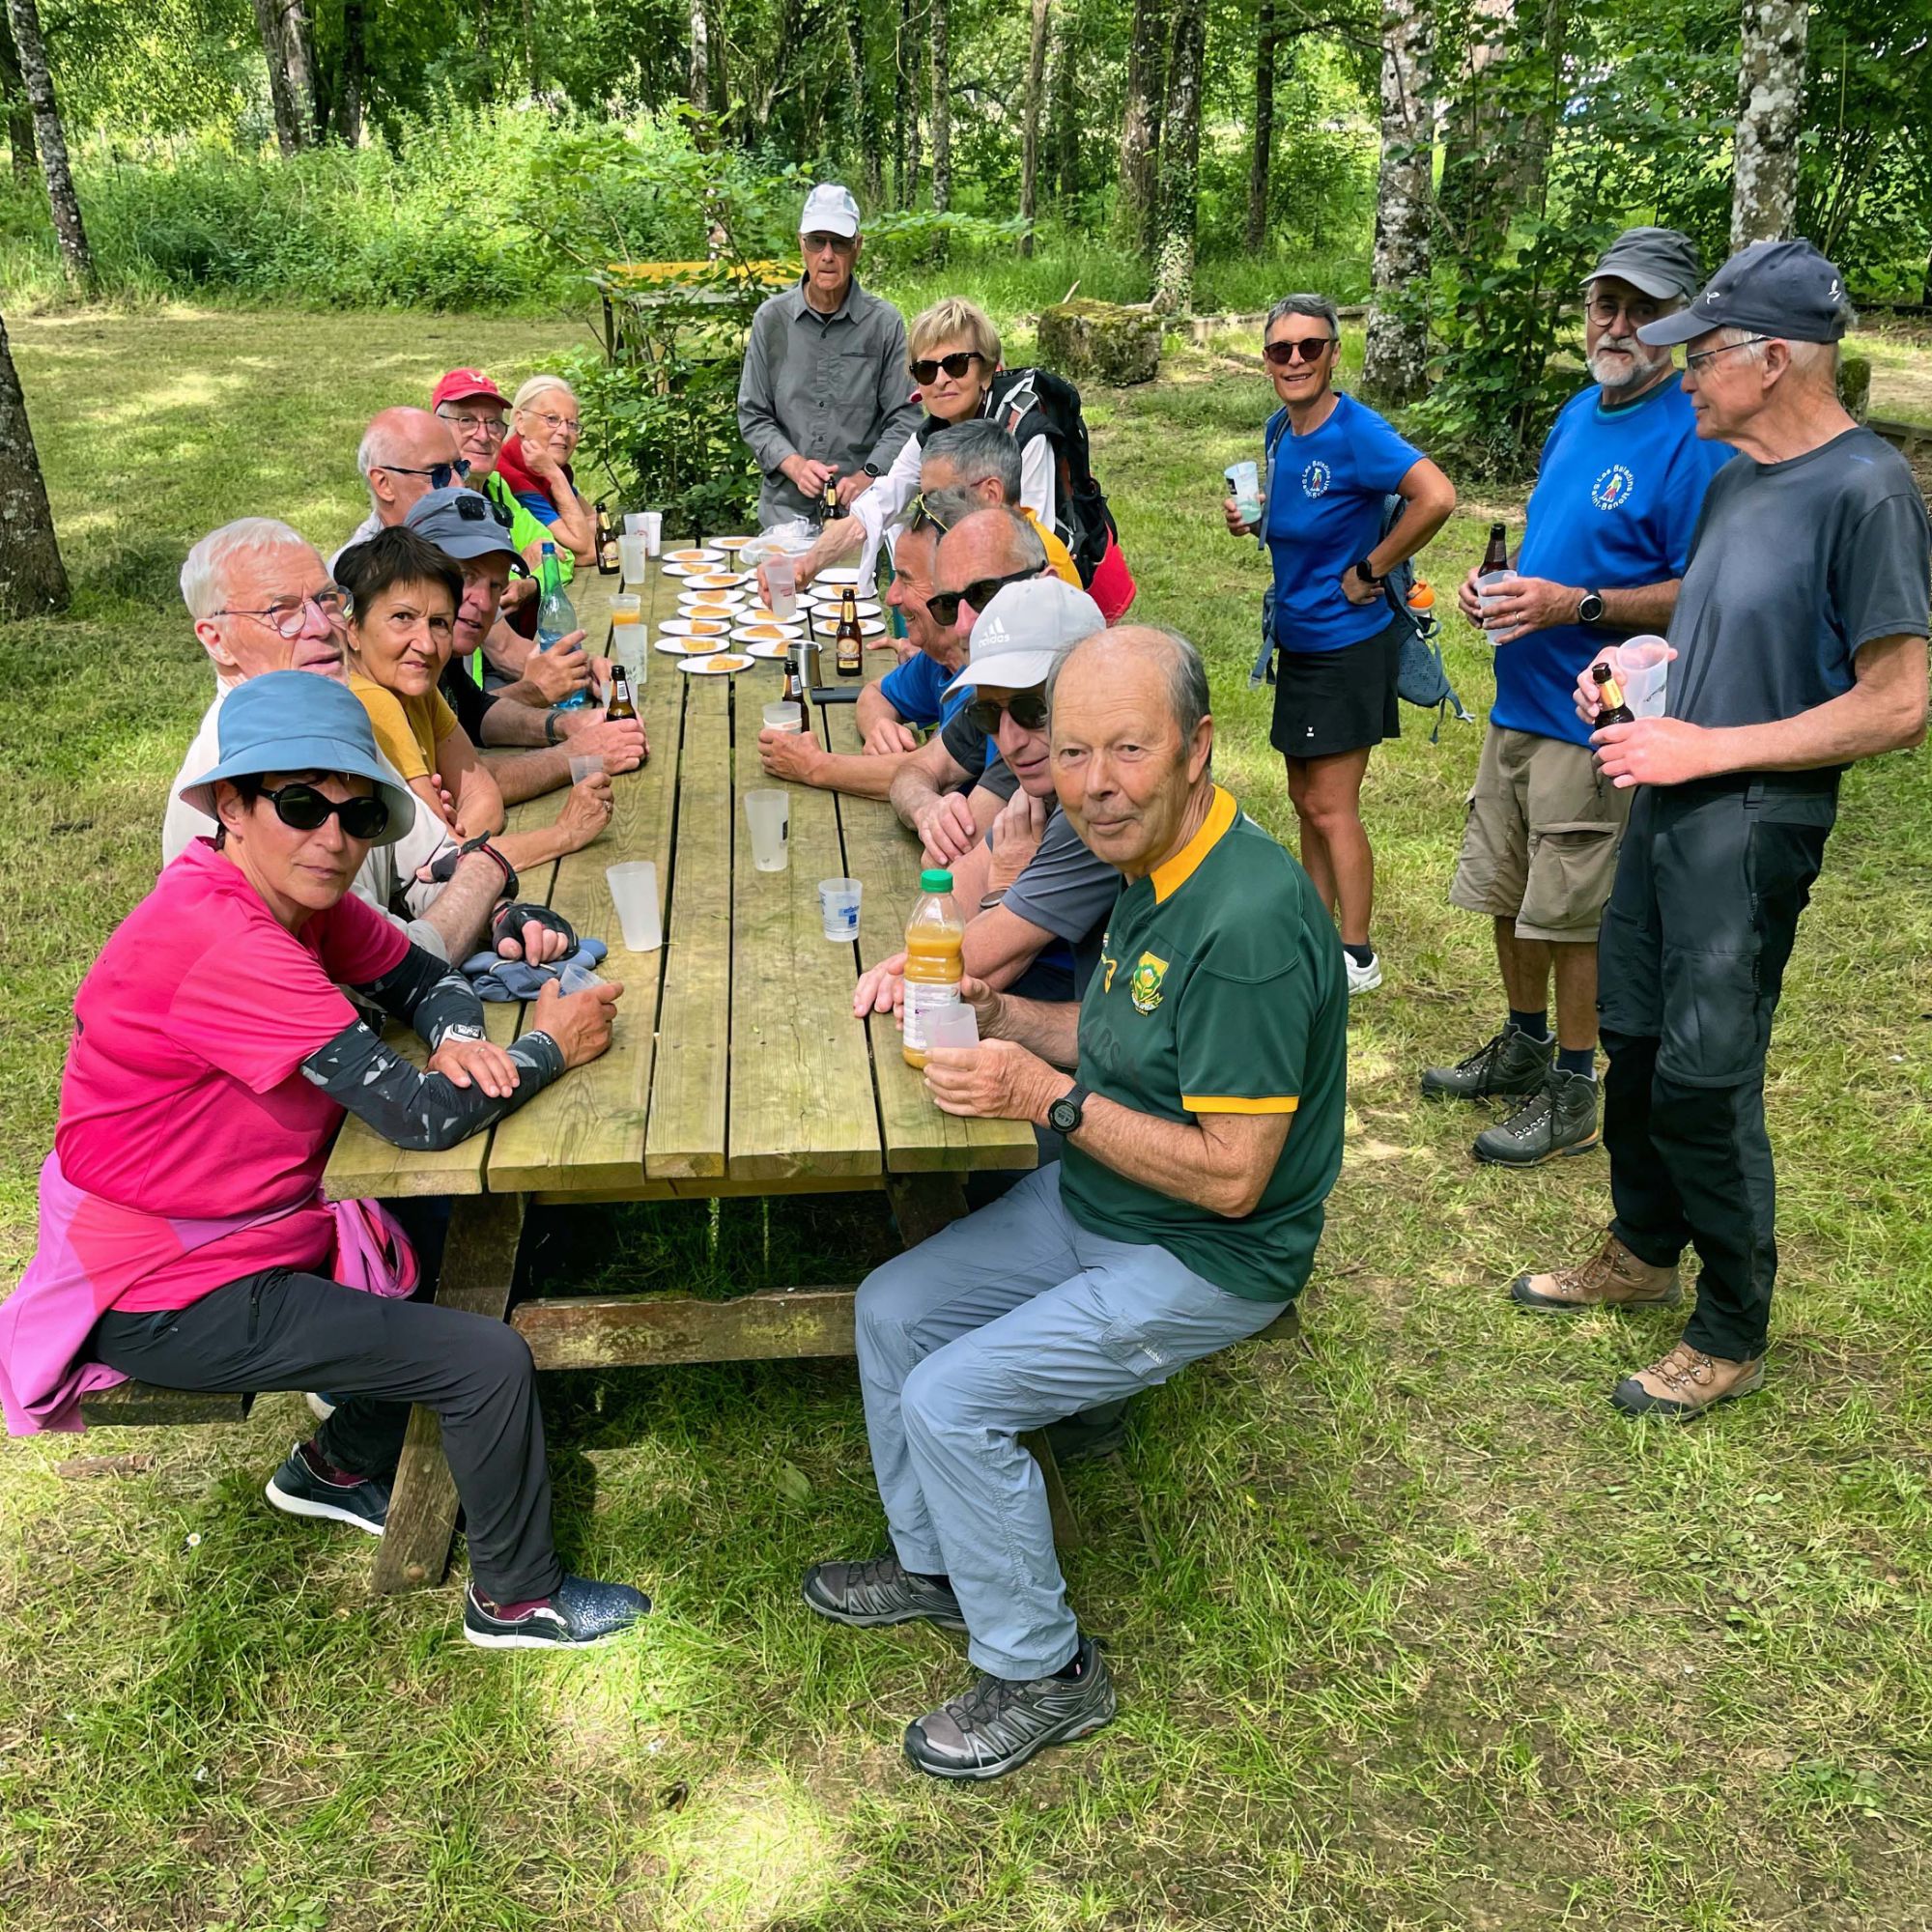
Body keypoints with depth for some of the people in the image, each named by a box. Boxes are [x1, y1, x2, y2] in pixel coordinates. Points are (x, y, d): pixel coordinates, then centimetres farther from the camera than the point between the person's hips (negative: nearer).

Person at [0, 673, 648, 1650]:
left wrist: (458, 1040, -18)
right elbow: (421, 1115, -33)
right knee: (490, 1360, -10)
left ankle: (338, 1467, 33)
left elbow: (425, 978, 5)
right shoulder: (218, 942, -31)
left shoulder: (300, 894, -4)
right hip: (171, 1294, -9)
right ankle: (517, 1600, 14)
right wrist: (550, 1045, -16)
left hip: (262, 1225, 9)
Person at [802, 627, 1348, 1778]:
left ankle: (1042, 1673, 9)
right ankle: (934, 1564, 31)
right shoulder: (1154, 862, 0)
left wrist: (1051, 1099, -27)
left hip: (1205, 1257, -9)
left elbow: (1230, 1175, -29)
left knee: (951, 1398, -15)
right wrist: (995, 1016, -4)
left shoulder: (1248, 923, -31)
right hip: (1093, 1202, 10)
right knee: (892, 1311, 10)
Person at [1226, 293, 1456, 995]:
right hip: (1298, 637, 9)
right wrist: (1253, 521, 1)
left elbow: (1437, 496, -31)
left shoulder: (1356, 431, -19)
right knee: (1305, 799, 15)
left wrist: (1371, 571, -22)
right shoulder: (1280, 429, 6)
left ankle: (1357, 957, 10)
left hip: (1347, 641, -8)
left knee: (1331, 807, -3)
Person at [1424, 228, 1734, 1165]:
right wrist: (1497, 583, 4)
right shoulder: (1578, 412, 11)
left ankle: (1572, 1095, 18)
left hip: (1592, 719, -8)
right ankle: (1523, 1047, 37)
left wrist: (1575, 604, -25)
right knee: (1506, 893, 18)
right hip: (1518, 701, 8)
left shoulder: (1691, 439, -15)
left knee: (1571, 913, 1)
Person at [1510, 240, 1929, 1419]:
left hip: (1752, 826, -8)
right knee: (1636, 1043, 16)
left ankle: (1733, 1334, 18)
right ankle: (1644, 1255, 37)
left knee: (1705, 1081, -2)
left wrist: (1708, 747, -19)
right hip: (1669, 804, 8)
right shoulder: (1739, 476, 10)